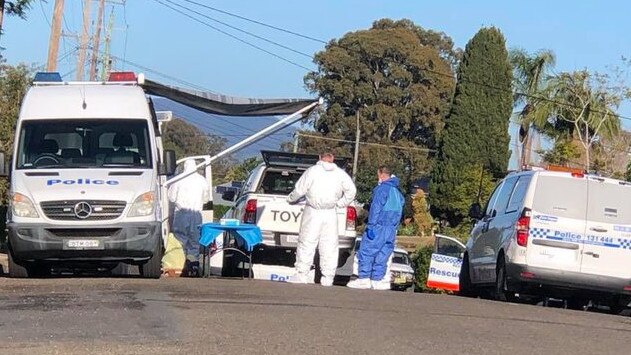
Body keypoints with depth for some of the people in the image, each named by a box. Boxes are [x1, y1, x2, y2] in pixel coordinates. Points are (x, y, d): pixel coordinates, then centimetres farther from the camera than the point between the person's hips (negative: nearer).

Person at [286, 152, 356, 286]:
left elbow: (299, 189, -5)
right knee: (329, 246, 6)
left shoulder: (312, 171, -5)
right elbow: (351, 190, 5)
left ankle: (302, 275, -3)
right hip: (331, 214, 3)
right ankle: (328, 278, 5)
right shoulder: (341, 174, 5)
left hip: (313, 213, -3)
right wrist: (341, 203, 17)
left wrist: (291, 199, 13)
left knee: (306, 244, 0)